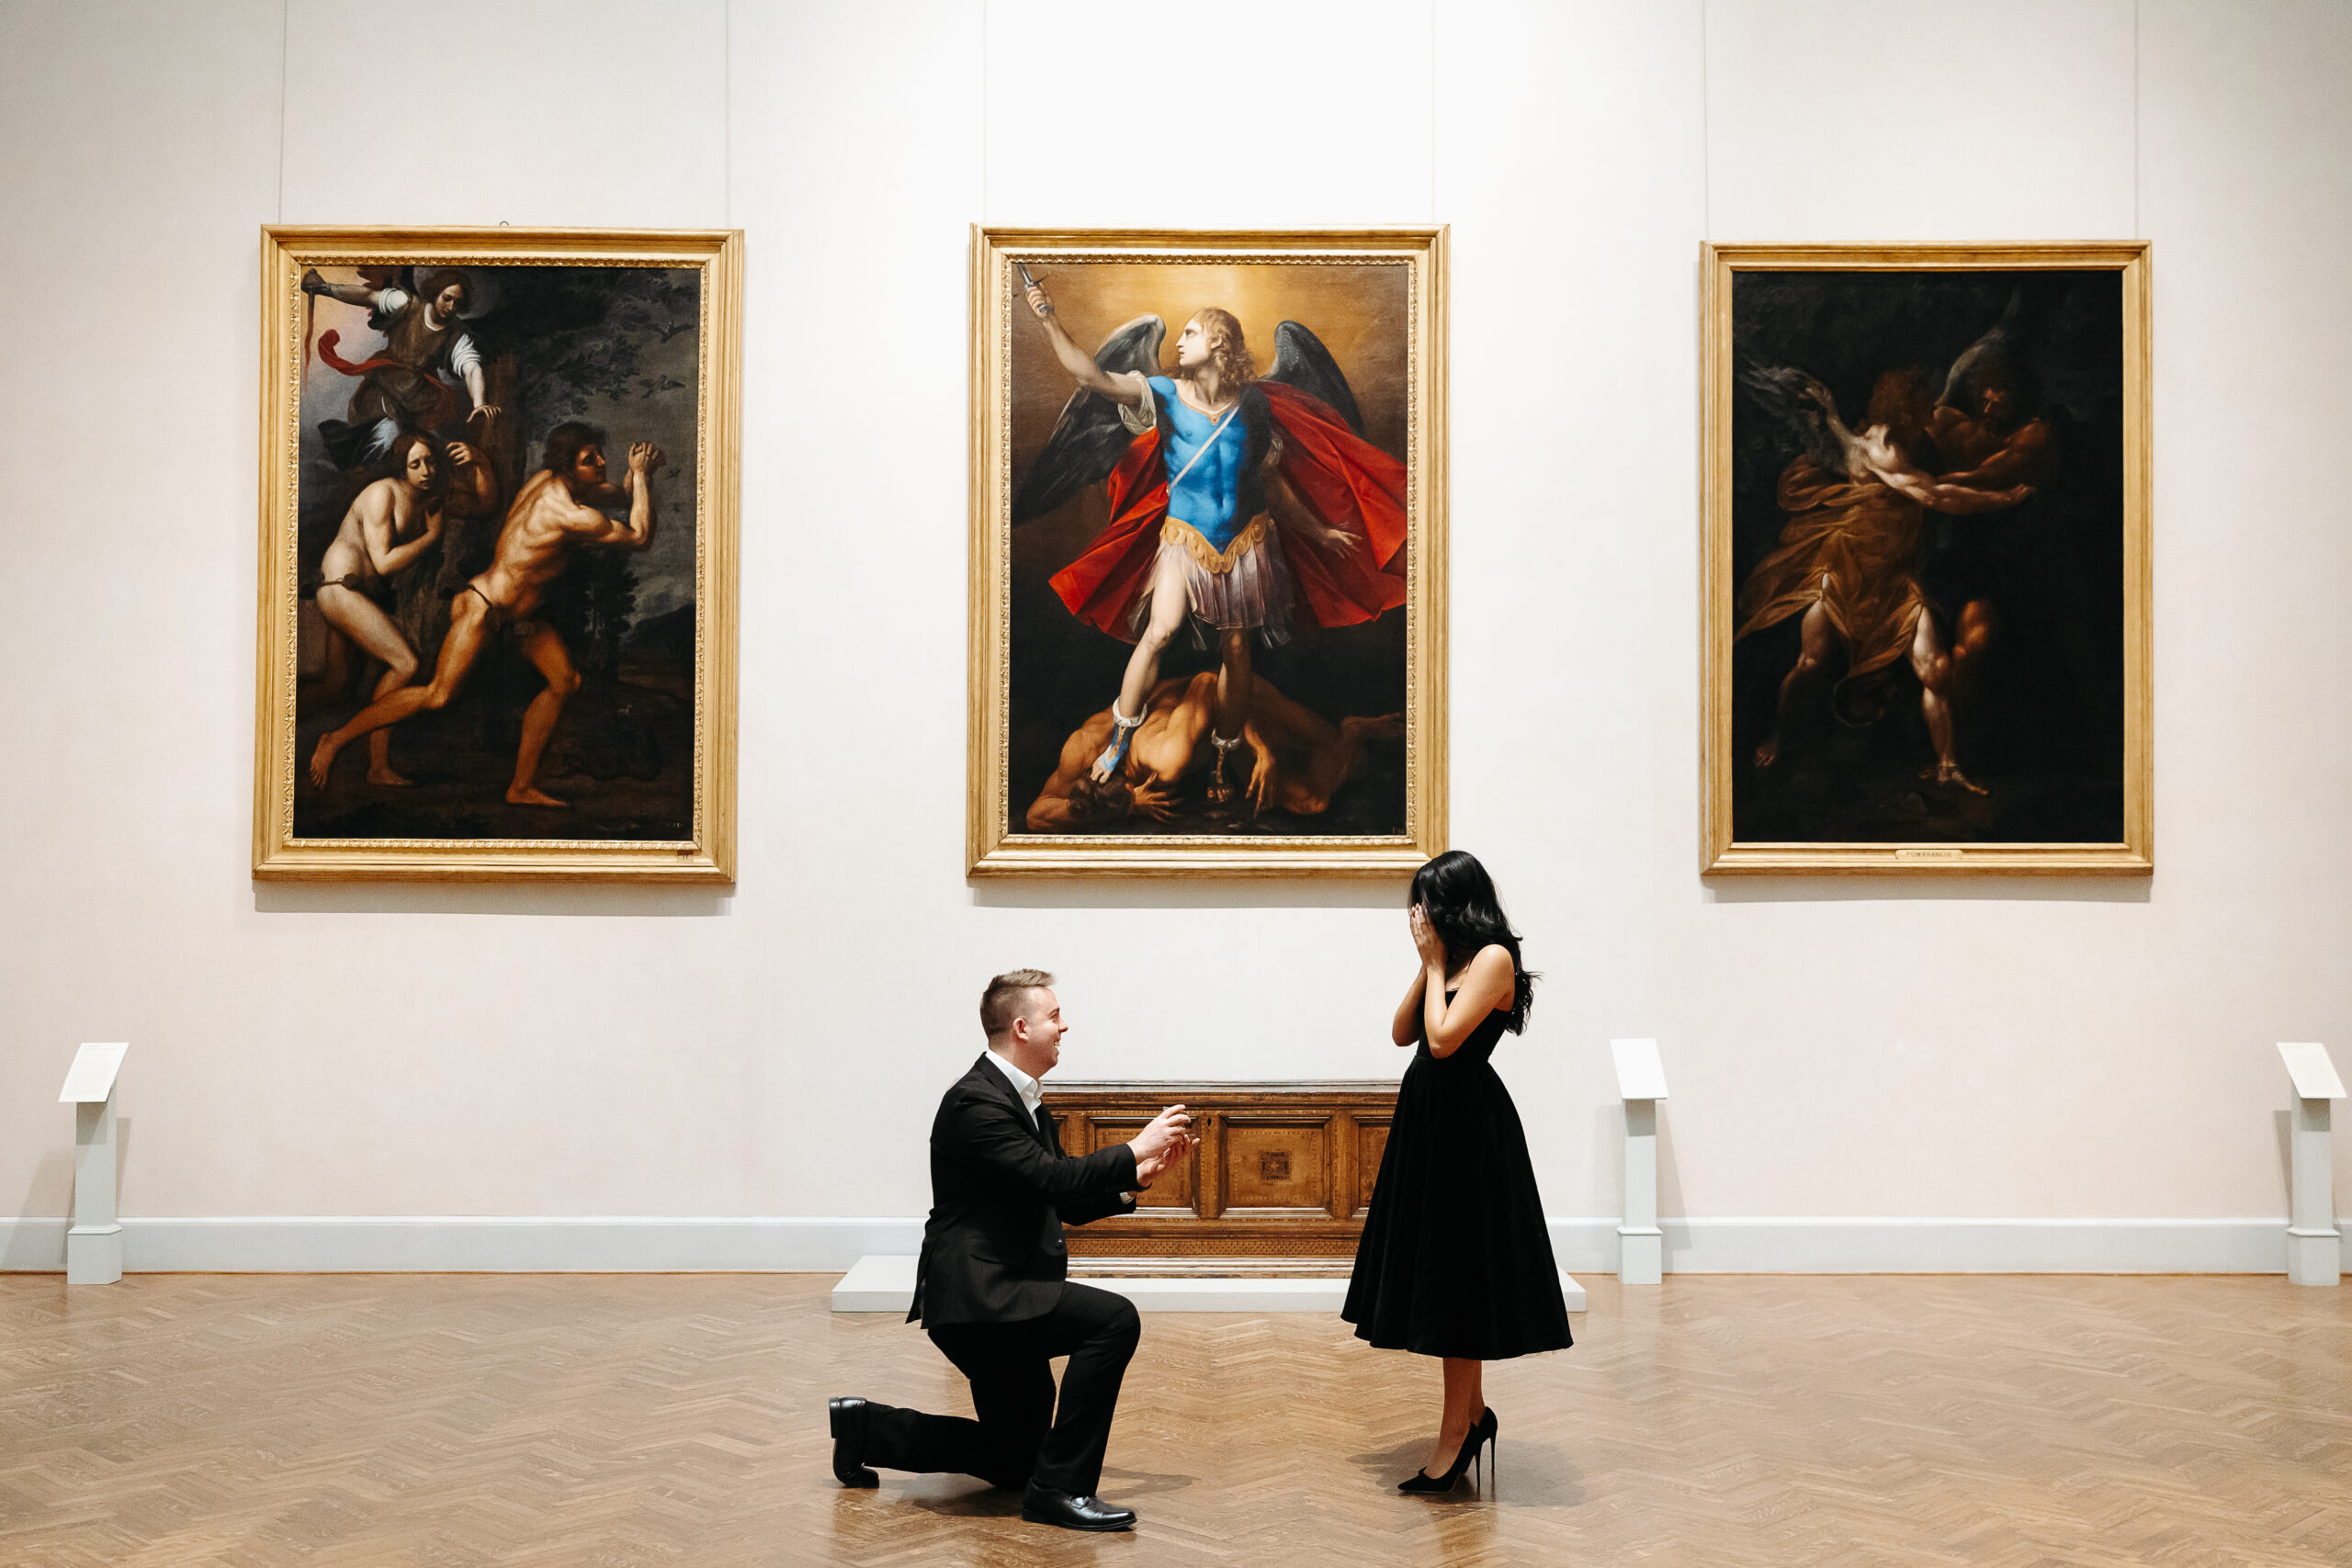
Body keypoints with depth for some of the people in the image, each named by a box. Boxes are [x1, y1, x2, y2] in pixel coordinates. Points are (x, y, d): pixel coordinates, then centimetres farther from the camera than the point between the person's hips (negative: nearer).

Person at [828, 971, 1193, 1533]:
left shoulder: (1022, 1101, 16)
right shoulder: (976, 1101, -17)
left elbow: (1068, 1204, 17)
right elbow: (1055, 1181, -25)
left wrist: (1136, 1176, 4)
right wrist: (1135, 1149, -15)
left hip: (998, 1297, 11)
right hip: (978, 1296, -10)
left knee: (1015, 1463, 17)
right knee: (1115, 1317, -25)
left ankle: (866, 1428, 26)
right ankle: (1060, 1487, -17)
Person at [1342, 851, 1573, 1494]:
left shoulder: (1493, 958, -13)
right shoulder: (1451, 960, 12)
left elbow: (1443, 1039, -21)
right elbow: (1402, 1032, 9)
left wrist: (1436, 964, -10)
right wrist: (1427, 963, 3)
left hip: (1468, 1127, -9)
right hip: (1429, 1120, 9)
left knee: (1457, 1275, -3)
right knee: (1437, 1269, 14)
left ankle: (1457, 1430, 5)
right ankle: (1472, 1415, 25)